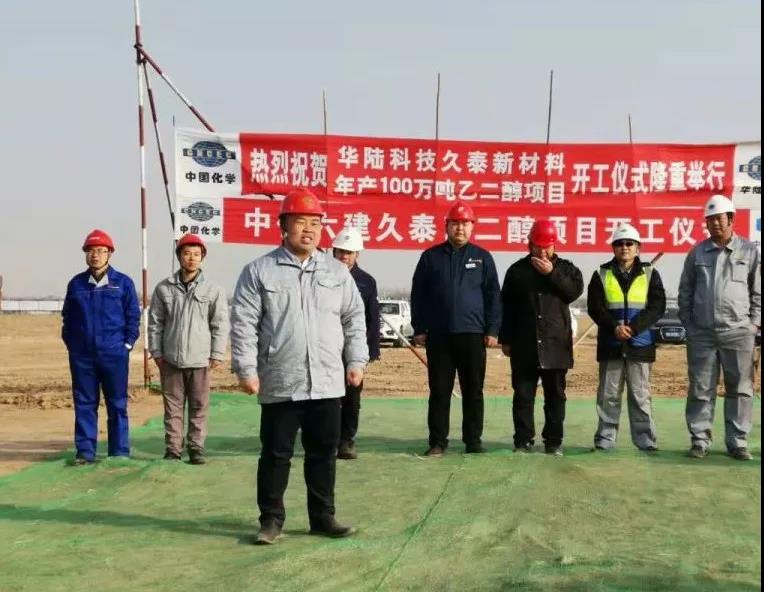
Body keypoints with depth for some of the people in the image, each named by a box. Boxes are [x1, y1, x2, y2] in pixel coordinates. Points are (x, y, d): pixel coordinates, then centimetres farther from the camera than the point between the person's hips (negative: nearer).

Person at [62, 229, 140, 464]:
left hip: (114, 354, -2)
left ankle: (120, 452, 12)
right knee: (84, 404, 5)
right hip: (82, 355, 2)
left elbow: (133, 316, 2)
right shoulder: (76, 284, 8)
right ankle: (85, 451, 12)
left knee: (117, 405, 4)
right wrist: (70, 343, 5)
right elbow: (67, 316, 14)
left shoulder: (123, 283, 2)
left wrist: (127, 344, -4)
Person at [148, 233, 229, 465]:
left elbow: (220, 324, 2)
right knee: (173, 406, 7)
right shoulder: (164, 288, 4)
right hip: (171, 359, 1)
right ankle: (173, 448, 15)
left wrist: (217, 355, -2)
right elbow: (155, 322, 8)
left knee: (199, 407, 5)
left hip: (200, 359, -1)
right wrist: (156, 352, 4)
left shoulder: (213, 290, 1)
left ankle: (196, 448, 13)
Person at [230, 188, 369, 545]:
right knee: (276, 454, 6)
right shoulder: (259, 271, -2)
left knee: (323, 453, 11)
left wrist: (356, 361, 6)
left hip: (327, 384, 3)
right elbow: (244, 324, -4)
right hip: (279, 385, -3)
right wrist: (246, 369, -10)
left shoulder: (337, 272, 9)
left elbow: (354, 319, 13)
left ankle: (323, 517, 24)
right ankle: (271, 520, 19)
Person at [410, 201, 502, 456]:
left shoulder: (482, 257, 7)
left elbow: (493, 296, 5)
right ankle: (438, 441, 10)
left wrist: (492, 330, -1)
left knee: (473, 391, 5)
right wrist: (419, 329, 1)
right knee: (439, 391, 3)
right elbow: (418, 295, 7)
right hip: (438, 335, 0)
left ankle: (473, 440, 14)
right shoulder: (431, 257, 6)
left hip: (472, 334, 0)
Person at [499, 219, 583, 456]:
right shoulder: (517, 270, 7)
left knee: (555, 394, 6)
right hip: (524, 345, 0)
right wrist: (505, 339, 4)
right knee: (523, 394, 2)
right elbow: (506, 307, 7)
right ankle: (523, 440, 8)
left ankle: (554, 441, 13)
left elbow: (575, 291, -11)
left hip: (556, 344, 0)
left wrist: (552, 273, -17)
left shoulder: (566, 268, 8)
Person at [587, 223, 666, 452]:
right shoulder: (601, 274, 7)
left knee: (640, 395, 3)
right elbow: (595, 307, 0)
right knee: (608, 394, 5)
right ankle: (605, 439, 11)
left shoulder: (650, 274, 6)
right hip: (610, 344, 1)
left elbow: (657, 306, -3)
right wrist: (614, 327, -15)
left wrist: (634, 327, -16)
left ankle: (646, 440, 8)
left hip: (640, 343, -1)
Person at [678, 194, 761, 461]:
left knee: (740, 388, 2)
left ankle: (737, 441, 10)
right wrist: (688, 323, 5)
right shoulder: (697, 252, 7)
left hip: (738, 332, -1)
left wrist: (754, 324, 0)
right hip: (702, 332, 1)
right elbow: (685, 291, 11)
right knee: (701, 389, 4)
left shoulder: (749, 251, 4)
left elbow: (758, 292, 7)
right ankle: (700, 440, 12)